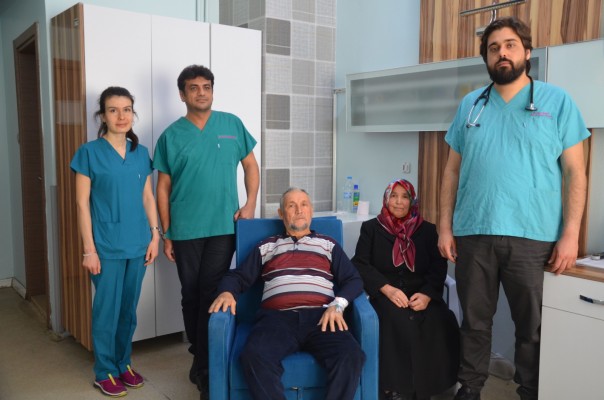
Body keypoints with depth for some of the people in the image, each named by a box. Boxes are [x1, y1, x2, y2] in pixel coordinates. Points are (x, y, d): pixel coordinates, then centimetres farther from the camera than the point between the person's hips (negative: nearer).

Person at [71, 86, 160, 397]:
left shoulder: (141, 153, 7)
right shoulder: (89, 152, -5)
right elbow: (82, 204, -7)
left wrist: (155, 235, 5)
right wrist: (89, 249, -10)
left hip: (138, 244, 4)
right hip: (107, 246, -4)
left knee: (129, 310, 14)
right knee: (107, 310, 4)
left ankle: (124, 364, 30)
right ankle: (104, 372, 21)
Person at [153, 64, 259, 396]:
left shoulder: (232, 125, 4)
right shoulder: (171, 135, 2)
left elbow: (250, 165, 11)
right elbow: (163, 188, 4)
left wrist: (250, 204, -3)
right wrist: (166, 235, 2)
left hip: (223, 226, 0)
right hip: (185, 230, 1)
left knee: (212, 295, -1)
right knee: (191, 296, 11)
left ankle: (204, 367, 11)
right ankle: (201, 357, 30)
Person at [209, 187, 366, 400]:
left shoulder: (328, 244, 24)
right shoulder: (266, 247, 26)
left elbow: (353, 280, 14)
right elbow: (238, 276, 21)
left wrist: (337, 304, -6)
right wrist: (227, 292, -3)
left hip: (320, 317, 0)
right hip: (277, 317, 0)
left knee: (351, 356, -31)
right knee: (254, 356, -34)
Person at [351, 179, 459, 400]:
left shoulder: (427, 230, 17)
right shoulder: (371, 228, 13)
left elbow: (438, 267, 6)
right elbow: (360, 264, 2)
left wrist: (427, 294, -14)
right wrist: (387, 289, -14)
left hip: (421, 295, 2)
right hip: (385, 296, -1)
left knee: (439, 323, -29)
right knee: (399, 321, -34)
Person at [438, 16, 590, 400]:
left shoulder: (557, 101, 3)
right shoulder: (470, 105, 10)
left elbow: (575, 172, 0)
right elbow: (453, 170, 10)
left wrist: (571, 233, -8)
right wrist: (445, 227, 4)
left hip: (533, 236, -2)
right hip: (472, 234, 2)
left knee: (533, 326, 10)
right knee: (474, 321, 13)